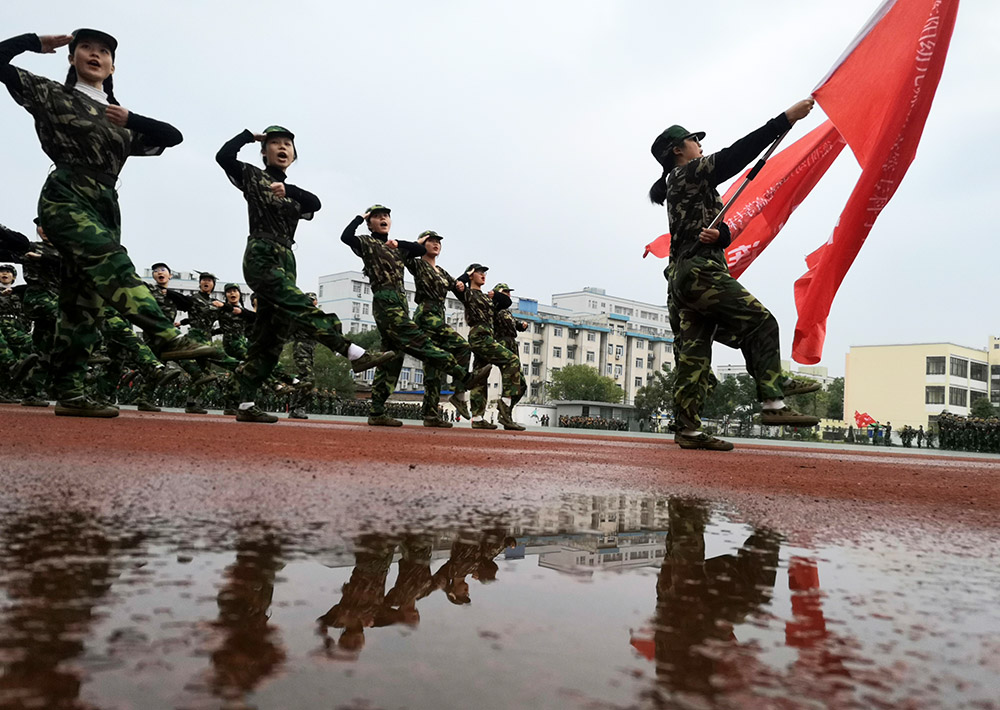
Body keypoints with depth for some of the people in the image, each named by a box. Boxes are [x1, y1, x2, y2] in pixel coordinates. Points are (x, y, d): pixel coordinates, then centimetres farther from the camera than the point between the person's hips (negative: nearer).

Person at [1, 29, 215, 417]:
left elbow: (173, 136, 17)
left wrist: (131, 119, 5)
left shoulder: (122, 118, 25)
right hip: (65, 198, -5)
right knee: (111, 260, -31)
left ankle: (69, 393, -2)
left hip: (105, 206, 5)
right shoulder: (52, 94, 14)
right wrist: (37, 42, 17)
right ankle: (167, 337, -48)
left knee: (84, 301, -1)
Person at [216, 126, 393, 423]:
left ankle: (246, 405, 7)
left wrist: (287, 190, -18)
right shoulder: (252, 176, 9)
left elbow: (315, 203, -1)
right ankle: (356, 354, -36)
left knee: (270, 337, 3)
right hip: (261, 258, -6)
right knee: (303, 309, -22)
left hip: (286, 262, 7)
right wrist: (250, 135, 3)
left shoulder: (294, 192, 21)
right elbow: (223, 156, -9)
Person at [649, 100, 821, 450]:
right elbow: (736, 155, -9)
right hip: (700, 270, -9)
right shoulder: (688, 174, 2)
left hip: (685, 276, 9)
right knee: (761, 322, -10)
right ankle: (773, 404, -15)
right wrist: (787, 119, -8)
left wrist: (718, 235, -8)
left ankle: (689, 430, 2)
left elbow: (724, 231, 17)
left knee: (694, 350, 3)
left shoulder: (678, 186, 27)